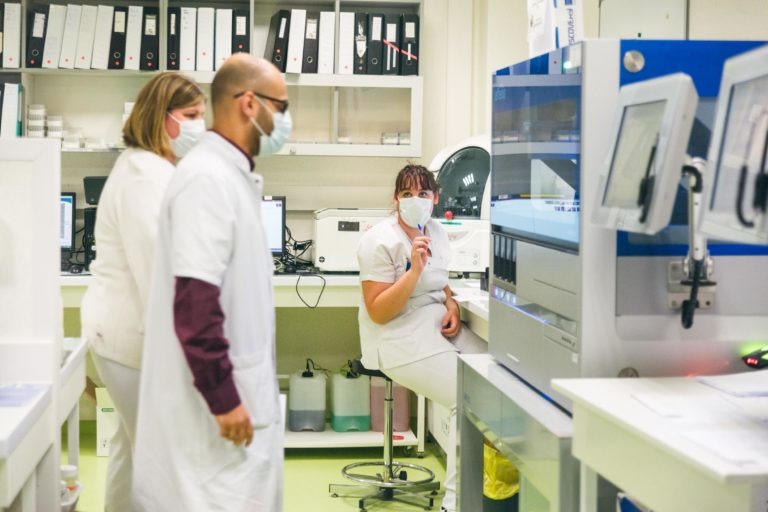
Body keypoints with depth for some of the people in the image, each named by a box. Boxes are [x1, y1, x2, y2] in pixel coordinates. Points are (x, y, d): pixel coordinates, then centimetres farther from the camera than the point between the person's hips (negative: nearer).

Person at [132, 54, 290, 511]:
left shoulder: (234, 175, 12)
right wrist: (222, 397, -22)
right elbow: (194, 300, -25)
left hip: (240, 391, 10)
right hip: (217, 402, -10)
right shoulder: (208, 178, -18)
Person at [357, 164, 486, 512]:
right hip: (401, 339, -8)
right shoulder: (380, 242, -15)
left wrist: (451, 305, 2)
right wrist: (414, 268, -26)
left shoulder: (437, 232, 8)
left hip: (437, 326, 8)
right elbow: (378, 313, -19)